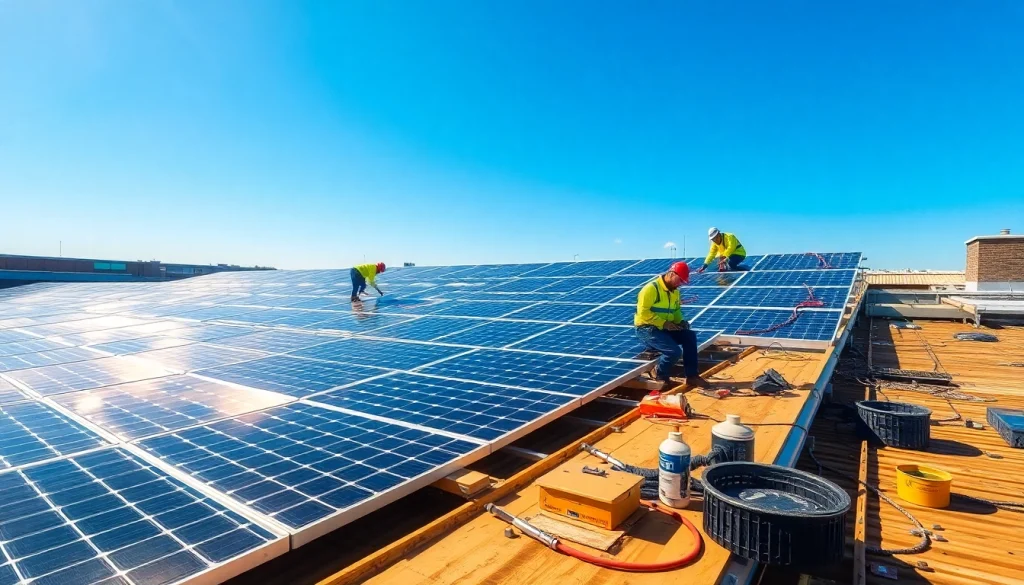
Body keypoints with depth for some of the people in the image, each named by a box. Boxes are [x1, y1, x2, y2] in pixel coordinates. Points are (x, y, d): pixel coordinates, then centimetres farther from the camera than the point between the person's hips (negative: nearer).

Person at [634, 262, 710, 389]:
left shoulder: (674, 291, 10)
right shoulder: (651, 288, -19)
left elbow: (676, 310, 24)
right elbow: (643, 312, -24)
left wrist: (681, 321, 2)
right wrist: (663, 323, -24)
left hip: (665, 328, 9)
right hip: (646, 329, -9)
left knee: (690, 336, -5)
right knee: (674, 351, -25)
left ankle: (691, 376, 2)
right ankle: (660, 377, 3)